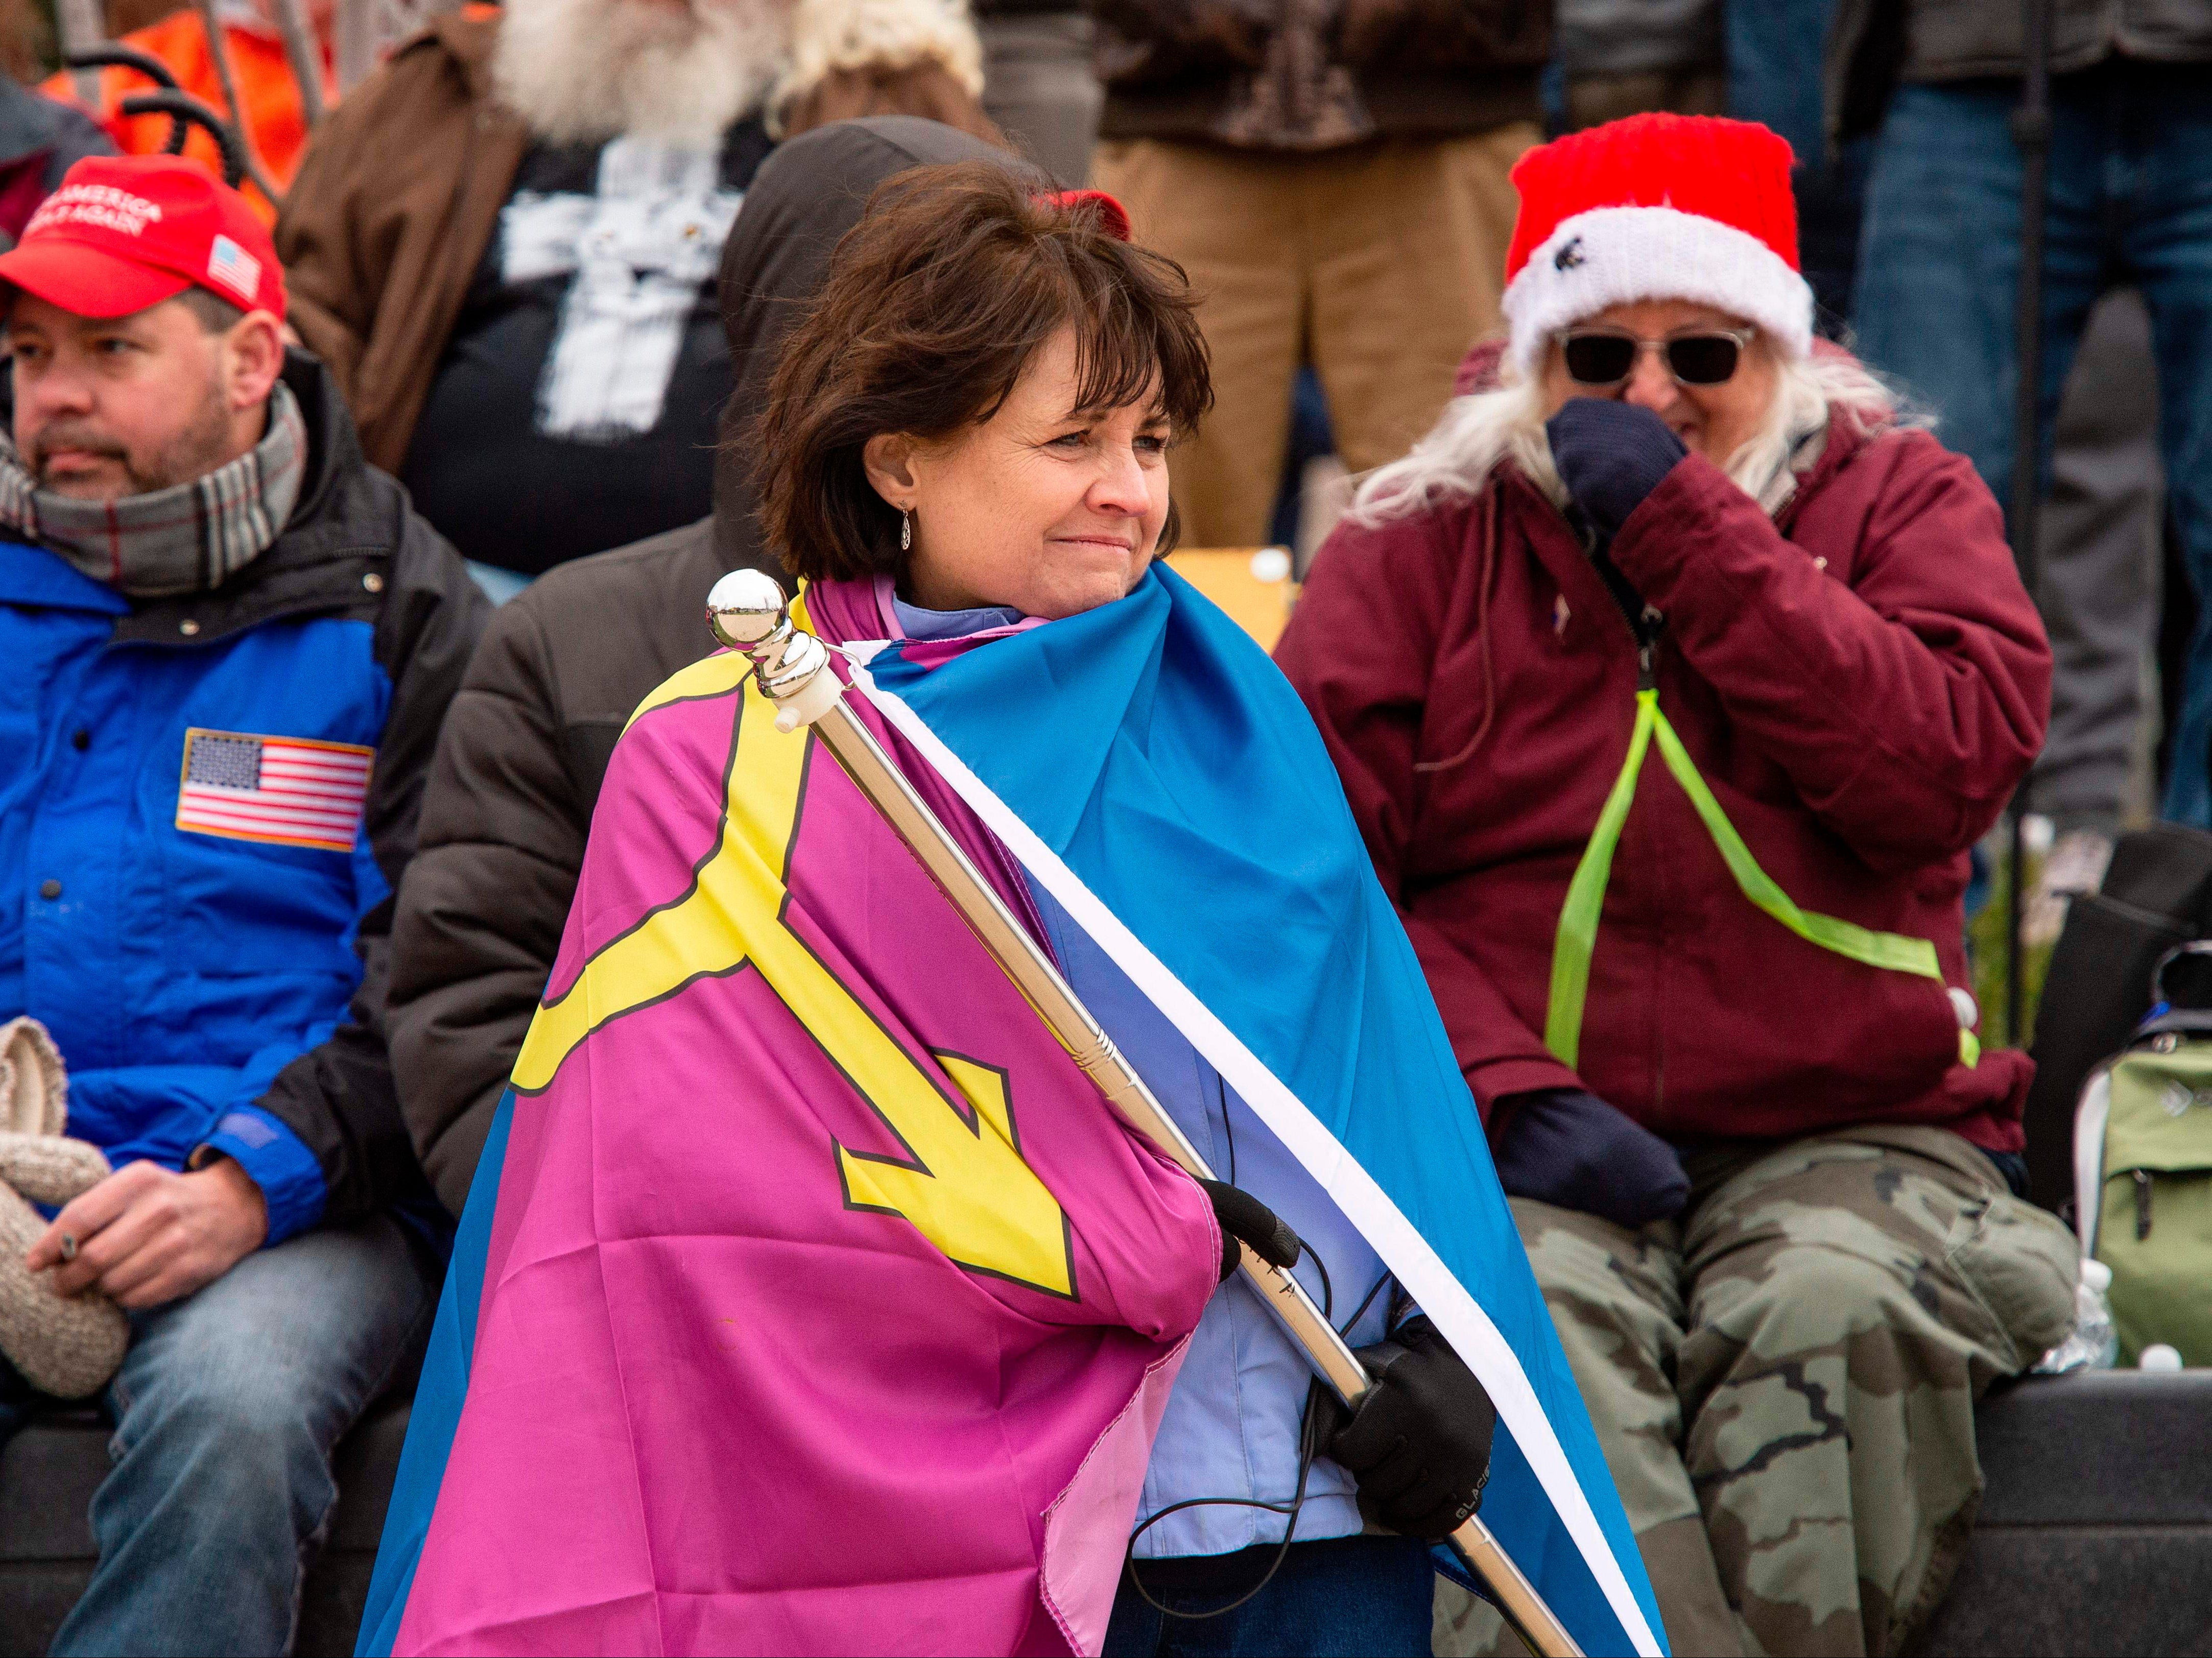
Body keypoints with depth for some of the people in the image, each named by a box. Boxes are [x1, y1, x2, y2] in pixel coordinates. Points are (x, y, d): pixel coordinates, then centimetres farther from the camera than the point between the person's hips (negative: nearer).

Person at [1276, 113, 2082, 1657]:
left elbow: (1956, 766, -7)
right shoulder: (1418, 541, 12)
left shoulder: (1898, 501, 13)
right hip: (1522, 1149, 0)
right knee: (1539, 1313, -34)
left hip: (1844, 1136, 0)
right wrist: (1507, 1094, -14)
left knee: (1838, 1307, -33)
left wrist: (1684, 534, -7)